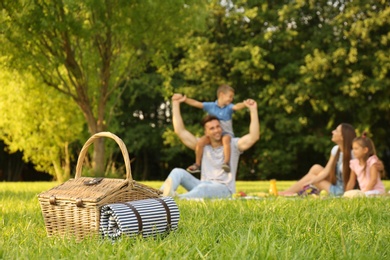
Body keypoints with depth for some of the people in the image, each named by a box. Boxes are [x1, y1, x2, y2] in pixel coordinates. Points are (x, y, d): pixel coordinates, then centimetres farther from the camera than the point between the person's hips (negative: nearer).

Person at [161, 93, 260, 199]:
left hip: (224, 189, -4)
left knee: (203, 188, -38)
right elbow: (180, 131, 12)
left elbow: (254, 137, -7)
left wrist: (253, 109, -14)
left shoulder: (233, 144, 8)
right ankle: (162, 195, -48)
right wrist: (176, 104, 8)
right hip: (203, 187, 4)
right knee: (178, 172, -18)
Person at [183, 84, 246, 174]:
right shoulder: (210, 106, 2)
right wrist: (185, 99, -12)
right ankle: (197, 165, -3)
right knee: (200, 142, -20)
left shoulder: (229, 107, 0)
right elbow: (196, 103, -1)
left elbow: (237, 106, -21)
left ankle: (227, 162, -35)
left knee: (225, 140, -36)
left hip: (226, 133, -2)